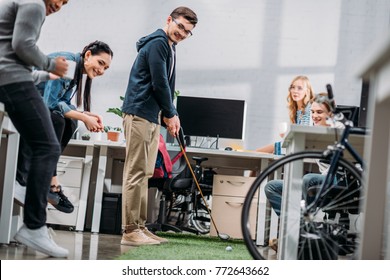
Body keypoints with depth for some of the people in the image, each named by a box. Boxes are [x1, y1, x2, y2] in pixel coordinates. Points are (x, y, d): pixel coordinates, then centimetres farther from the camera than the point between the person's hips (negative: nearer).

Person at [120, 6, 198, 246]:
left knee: (144, 174, 10)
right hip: (140, 114, -10)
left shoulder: (169, 48, 20)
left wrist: (169, 115, 11)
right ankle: (130, 231, -11)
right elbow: (159, 83, -15)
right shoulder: (158, 43, -11)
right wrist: (171, 114, -5)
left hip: (152, 117, 10)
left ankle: (140, 227, 13)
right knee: (136, 172, -11)